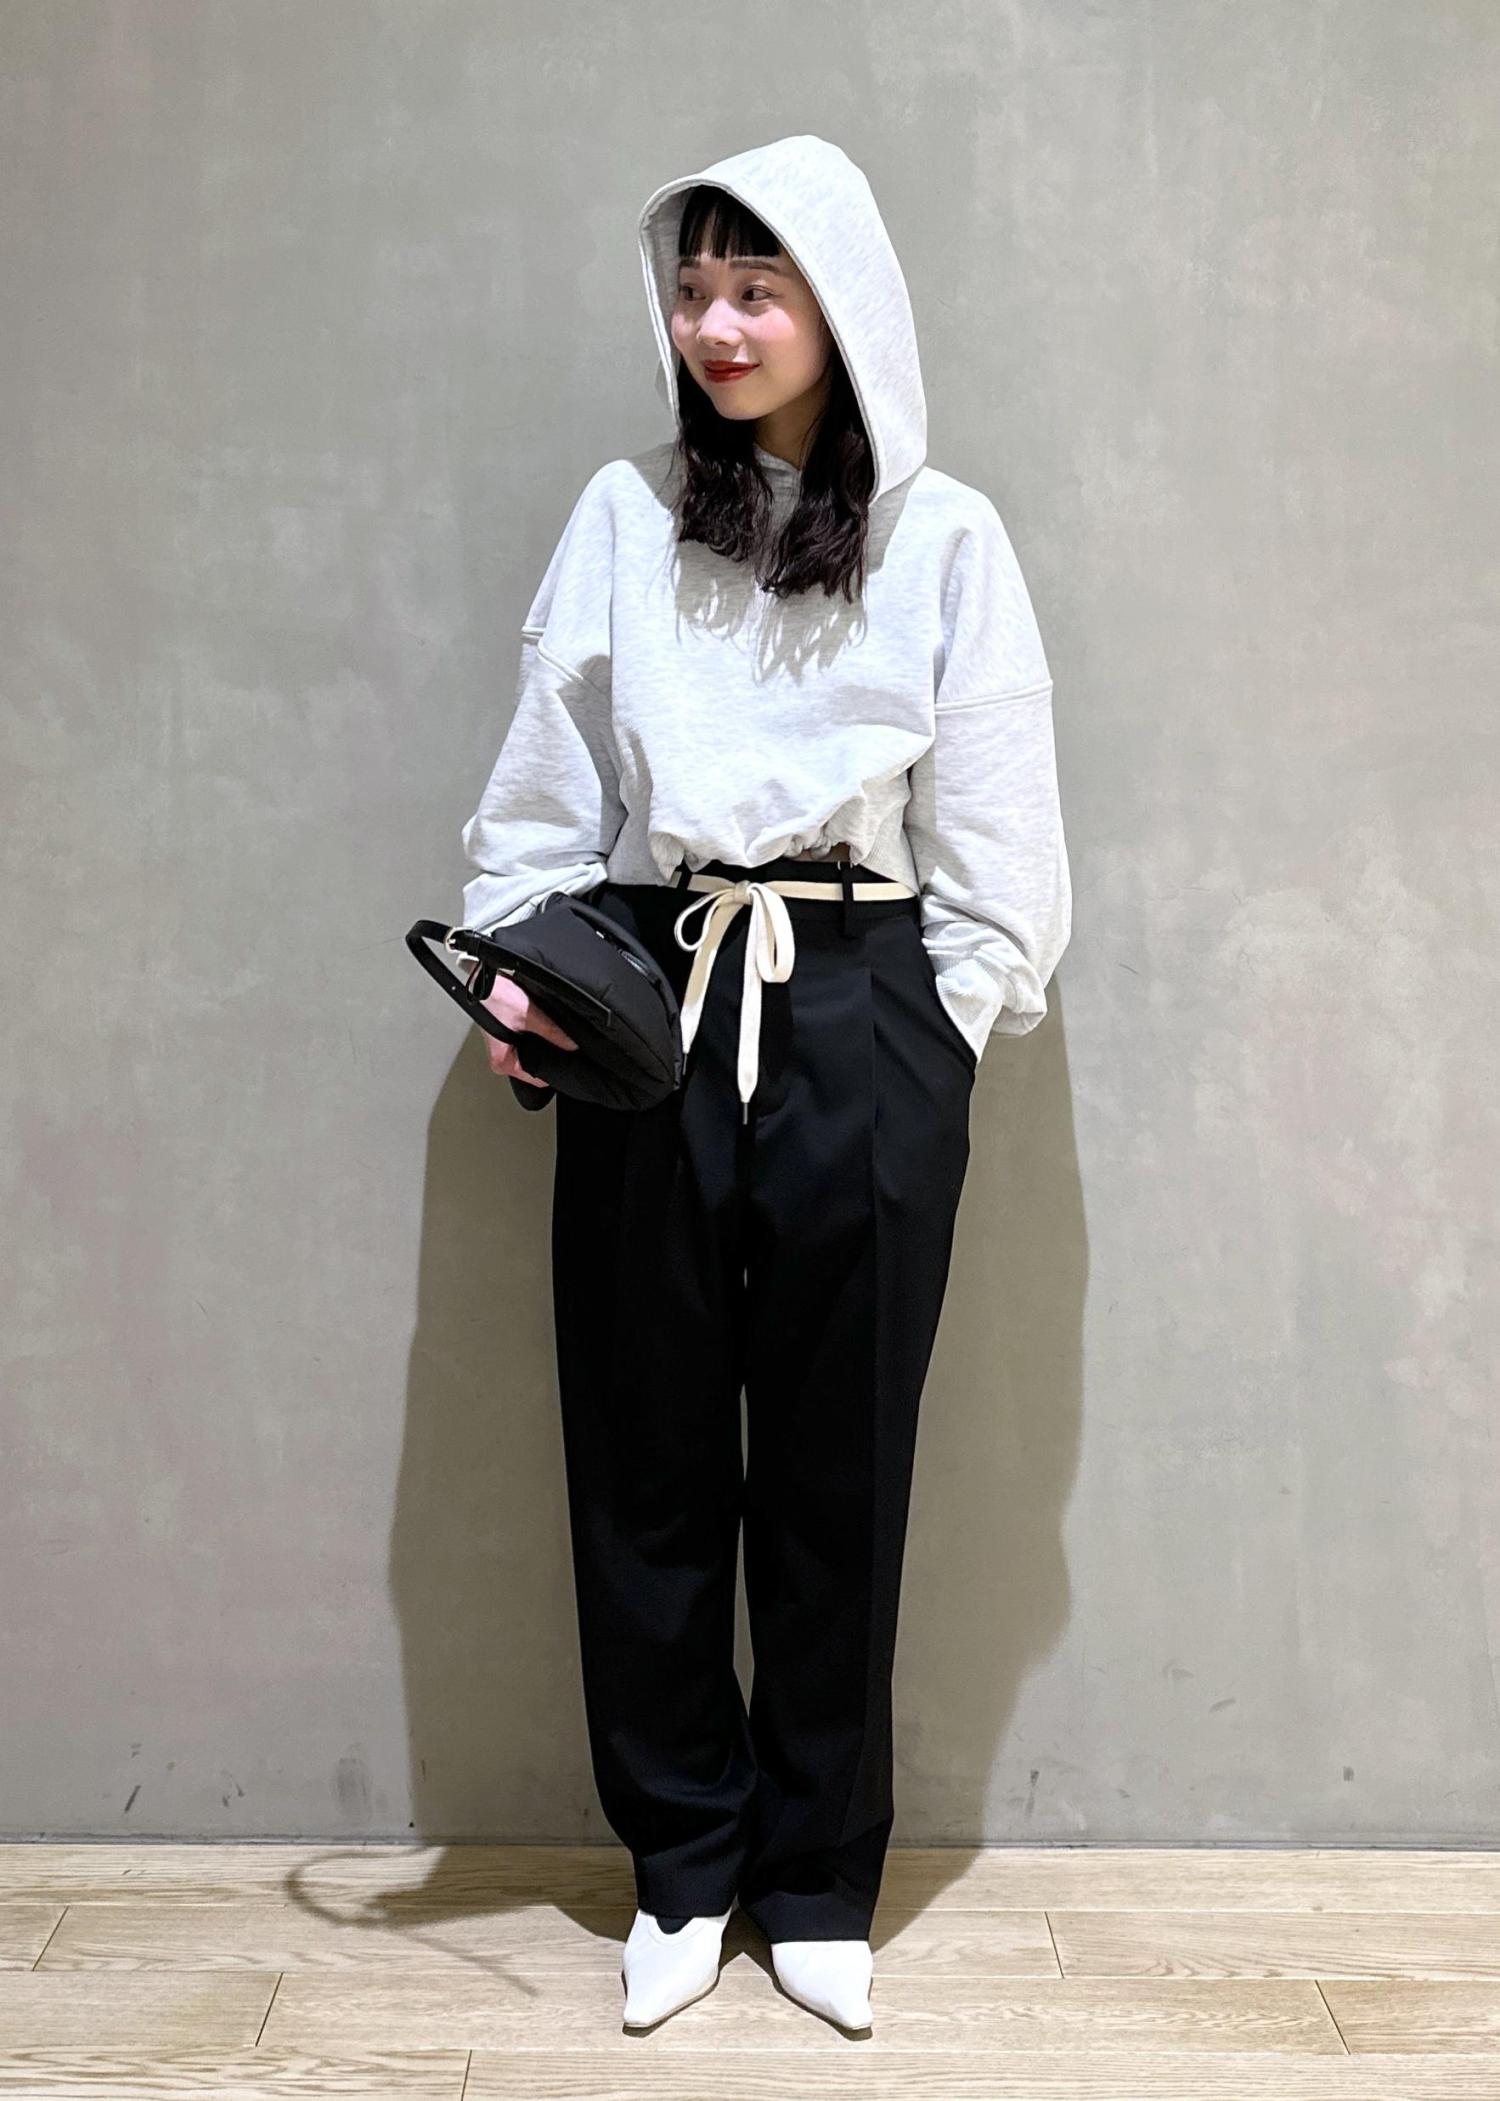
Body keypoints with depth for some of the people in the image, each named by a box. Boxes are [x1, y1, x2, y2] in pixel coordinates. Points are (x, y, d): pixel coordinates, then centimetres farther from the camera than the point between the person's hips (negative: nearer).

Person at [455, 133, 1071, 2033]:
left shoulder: (943, 539, 4)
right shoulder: (622, 518, 7)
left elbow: (991, 829, 5)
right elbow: (543, 790, 8)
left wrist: (949, 1027, -1)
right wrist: (520, 963, -5)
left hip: (861, 1021, -1)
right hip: (649, 1009, 2)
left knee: (839, 1466, 6)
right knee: (647, 1453, 6)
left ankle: (820, 1878, 23)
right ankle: (684, 1858, 24)